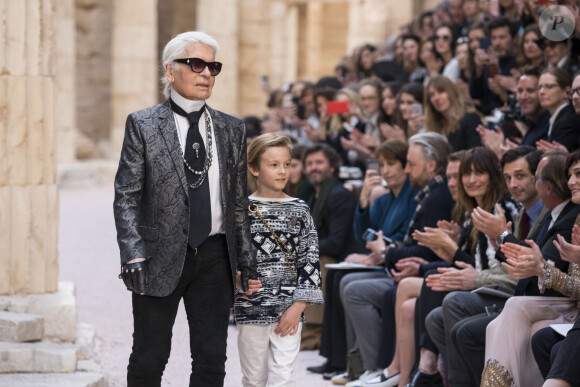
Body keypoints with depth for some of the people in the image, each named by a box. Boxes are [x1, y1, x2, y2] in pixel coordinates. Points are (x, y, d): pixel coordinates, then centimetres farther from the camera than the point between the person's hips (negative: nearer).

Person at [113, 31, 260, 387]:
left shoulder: (232, 130, 10)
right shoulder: (143, 126, -1)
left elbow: (239, 201, 14)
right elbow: (126, 196, -4)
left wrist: (247, 257, 9)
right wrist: (133, 256, -14)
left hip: (215, 258, 3)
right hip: (161, 256, -3)